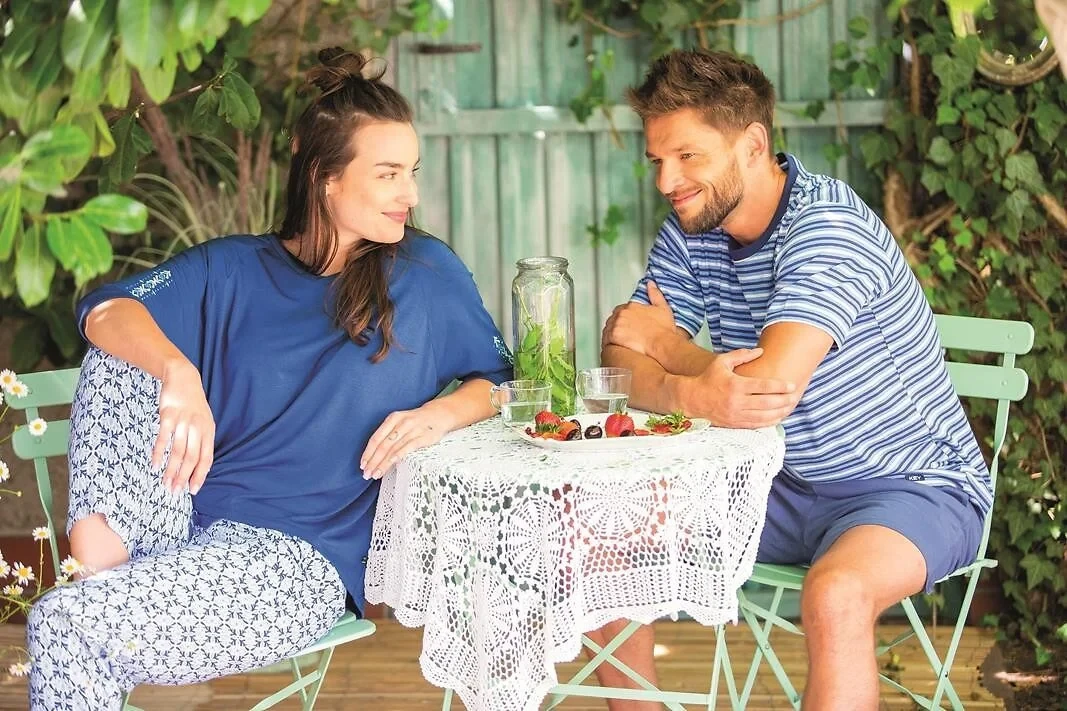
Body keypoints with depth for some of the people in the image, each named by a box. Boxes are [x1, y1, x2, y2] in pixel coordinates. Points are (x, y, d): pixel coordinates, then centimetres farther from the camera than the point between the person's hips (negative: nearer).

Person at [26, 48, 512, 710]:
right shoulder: (234, 268, 10)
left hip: (305, 556, -4)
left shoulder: (427, 271, 6)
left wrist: (442, 412, -10)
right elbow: (106, 310, -4)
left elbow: (499, 380, 13)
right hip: (192, 515, 4)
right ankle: (109, 558, -15)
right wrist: (176, 372, -26)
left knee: (65, 628, -25)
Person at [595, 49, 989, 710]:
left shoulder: (827, 227, -23)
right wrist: (691, 393, -33)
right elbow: (623, 366, -8)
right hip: (786, 488, 8)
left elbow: (771, 389, -33)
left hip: (911, 486, -7)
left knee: (834, 595, -36)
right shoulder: (689, 234, 0)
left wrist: (665, 342, -13)